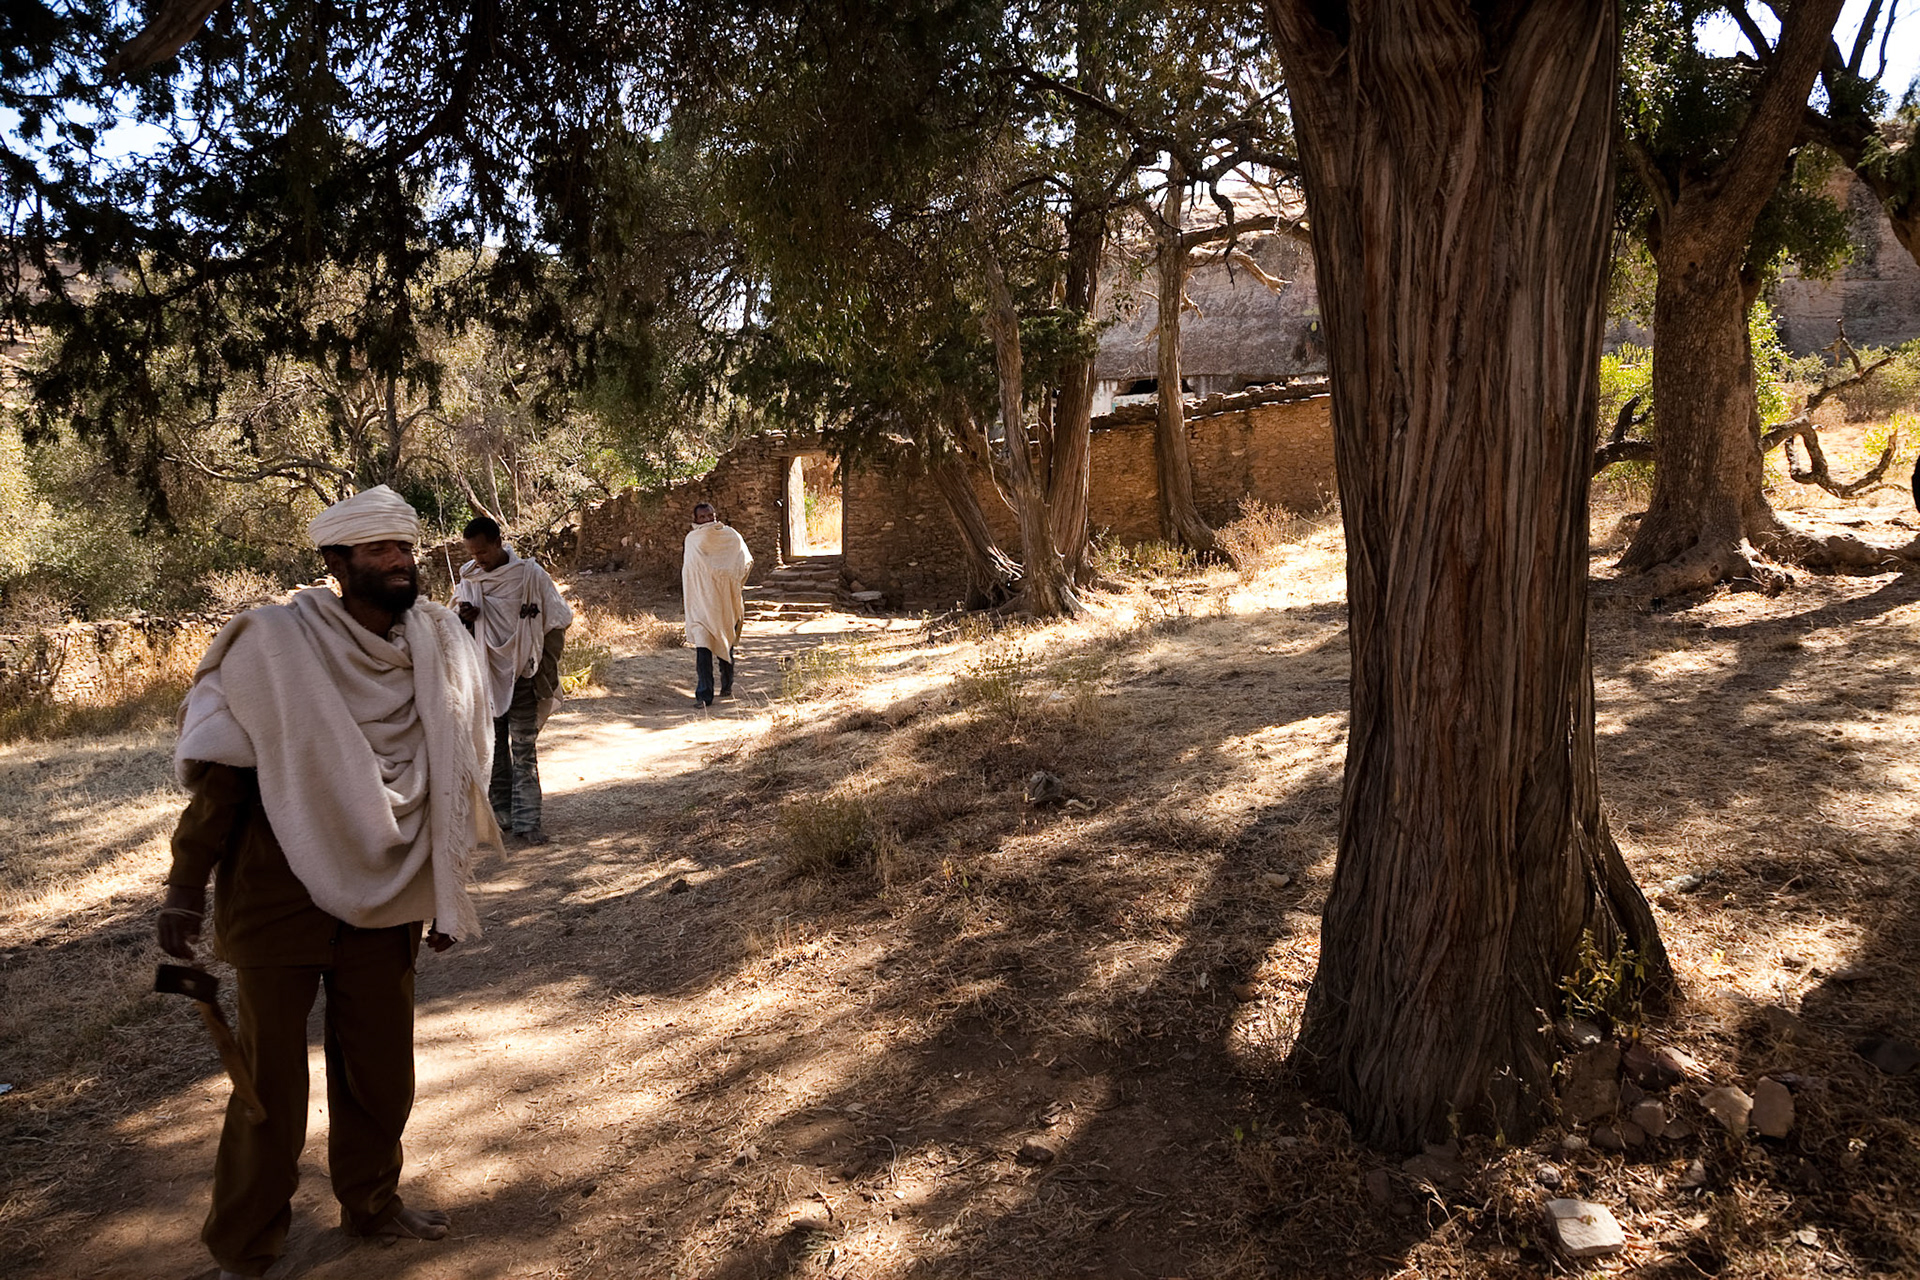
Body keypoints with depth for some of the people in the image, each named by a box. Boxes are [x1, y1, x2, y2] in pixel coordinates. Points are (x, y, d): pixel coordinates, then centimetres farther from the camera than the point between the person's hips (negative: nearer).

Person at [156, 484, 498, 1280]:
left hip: (383, 893, 4)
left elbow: (451, 778, 8)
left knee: (380, 1066, 14)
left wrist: (443, 891, 11)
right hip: (278, 894, -4)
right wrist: (186, 889, -11)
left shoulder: (440, 646, -1)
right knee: (272, 1075, 5)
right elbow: (218, 770, -10)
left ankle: (371, 1202, 36)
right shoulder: (273, 646, -14)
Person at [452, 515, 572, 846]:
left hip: (522, 676, -4)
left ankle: (526, 821, -3)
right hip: (485, 676, 4)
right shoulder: (469, 578, 4)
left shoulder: (530, 575, -8)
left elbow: (558, 623, -2)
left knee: (524, 751, -4)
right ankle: (501, 810, 21)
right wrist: (463, 617, -9)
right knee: (492, 748, 10)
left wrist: (546, 667, -6)